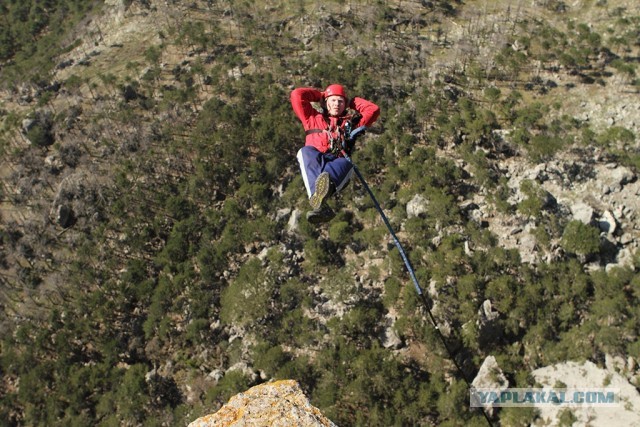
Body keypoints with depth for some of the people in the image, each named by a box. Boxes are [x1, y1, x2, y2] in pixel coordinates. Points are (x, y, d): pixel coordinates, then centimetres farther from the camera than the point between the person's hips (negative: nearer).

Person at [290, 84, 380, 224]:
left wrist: (352, 101, 33)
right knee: (306, 151, -35)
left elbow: (373, 109, 28)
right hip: (314, 163, 0)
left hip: (338, 164, 1)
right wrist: (320, 94, 34)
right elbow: (297, 94, 25)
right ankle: (321, 206, -58)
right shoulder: (313, 118, 29)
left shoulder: (350, 122, 30)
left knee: (346, 164, -34)